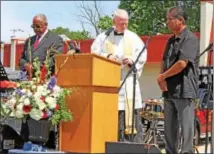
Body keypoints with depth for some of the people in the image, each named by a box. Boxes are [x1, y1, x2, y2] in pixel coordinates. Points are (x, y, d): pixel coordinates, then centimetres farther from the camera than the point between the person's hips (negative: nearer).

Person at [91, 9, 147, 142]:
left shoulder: (133, 38, 13)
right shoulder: (104, 37, 13)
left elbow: (142, 55, 6)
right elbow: (94, 53, 3)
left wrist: (132, 60, -14)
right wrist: (107, 56, -15)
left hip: (128, 80, 0)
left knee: (132, 113, -6)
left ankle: (136, 144, -5)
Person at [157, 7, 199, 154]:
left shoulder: (190, 39, -10)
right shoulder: (171, 40, 17)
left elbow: (182, 64, -20)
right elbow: (164, 62, 19)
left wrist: (162, 76, -9)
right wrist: (162, 79, -2)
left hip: (184, 90, -8)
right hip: (170, 90, 9)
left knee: (186, 125, -5)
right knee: (169, 126, 12)